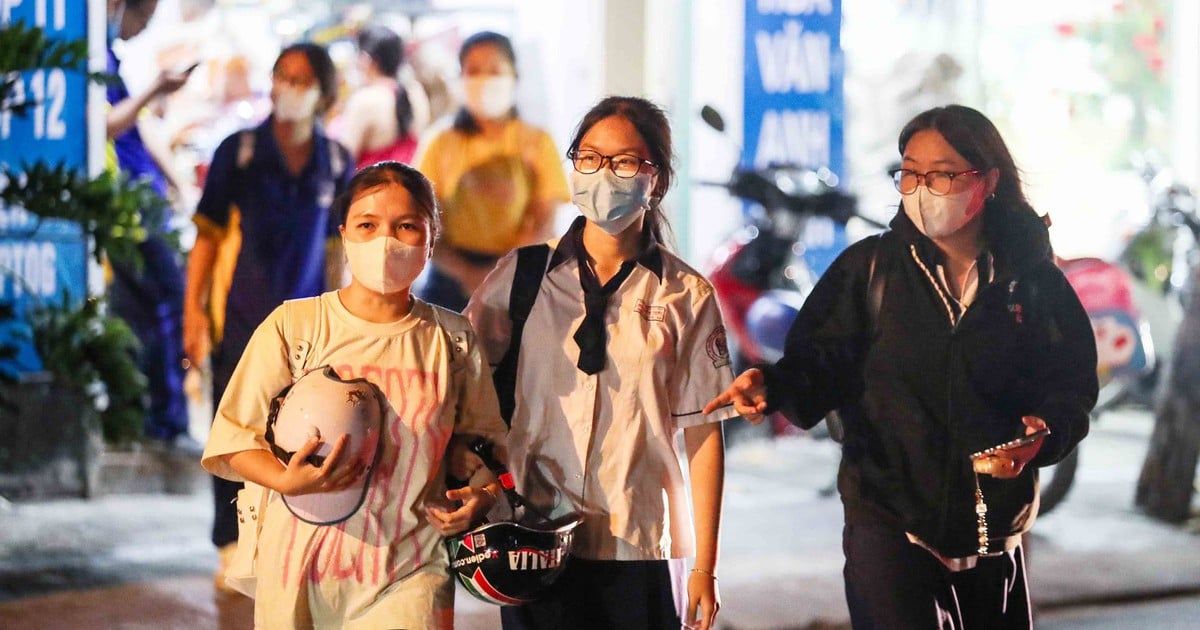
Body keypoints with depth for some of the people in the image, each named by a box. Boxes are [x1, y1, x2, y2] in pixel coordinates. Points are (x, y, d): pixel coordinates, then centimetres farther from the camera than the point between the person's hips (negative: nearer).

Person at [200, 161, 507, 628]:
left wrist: (479, 496, -5)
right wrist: (286, 480, -20)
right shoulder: (292, 326, -1)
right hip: (301, 569, 0)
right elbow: (233, 433, -2)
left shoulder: (453, 340, 5)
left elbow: (482, 440, 14)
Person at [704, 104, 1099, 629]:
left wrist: (1042, 435, -18)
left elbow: (1071, 385, 2)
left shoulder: (1034, 283, 3)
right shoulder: (870, 270, 0)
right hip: (889, 522, -2)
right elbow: (821, 365, -5)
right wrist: (773, 387, -26)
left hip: (994, 531, 3)